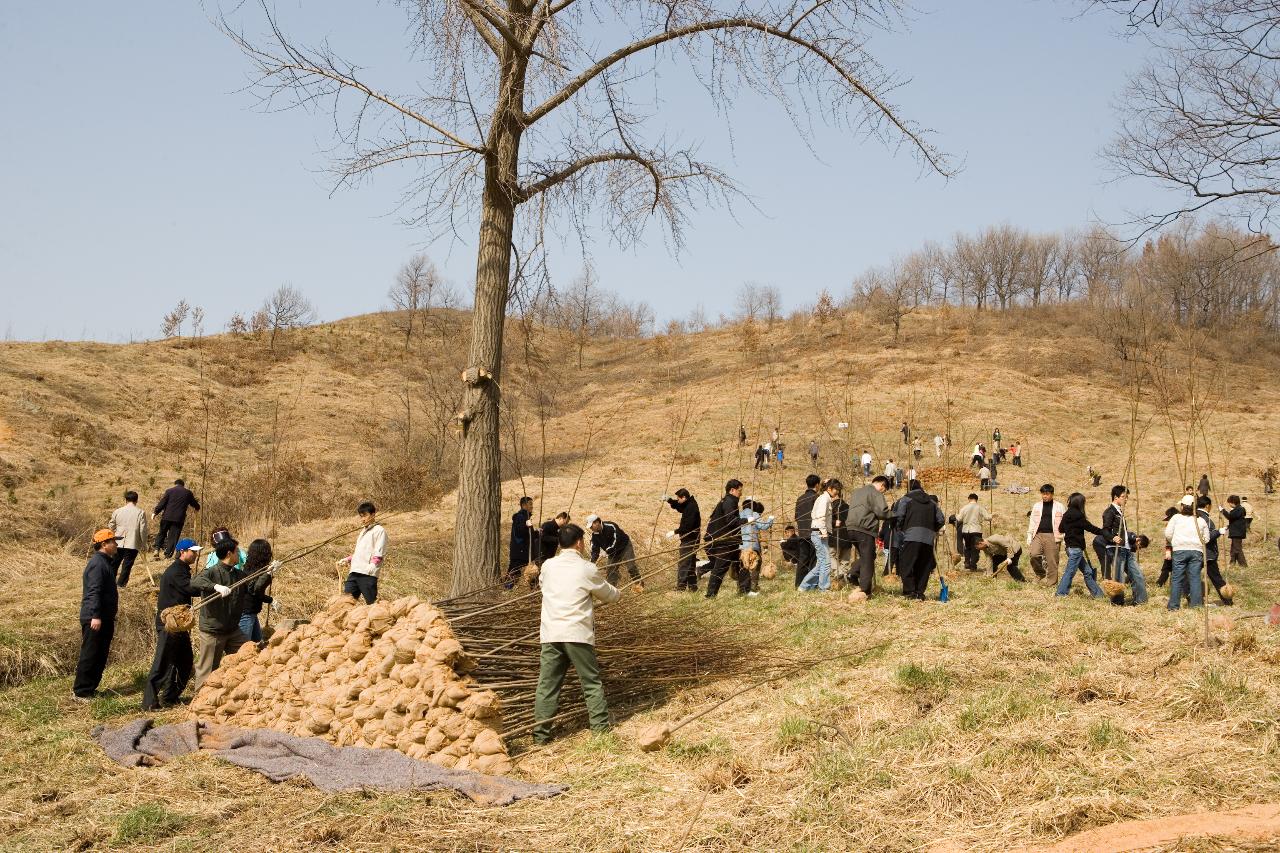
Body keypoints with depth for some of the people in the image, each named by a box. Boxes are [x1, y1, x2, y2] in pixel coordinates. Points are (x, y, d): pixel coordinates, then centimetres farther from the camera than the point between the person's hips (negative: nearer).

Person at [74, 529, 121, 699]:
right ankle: (80, 691, 1)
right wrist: (95, 616, -29)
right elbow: (94, 591, -24)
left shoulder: (107, 562, 16)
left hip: (105, 618, 10)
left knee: (101, 655, 15)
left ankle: (90, 688, 23)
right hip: (94, 619, -10)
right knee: (90, 655, -5)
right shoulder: (97, 564, -17)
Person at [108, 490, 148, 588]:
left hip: (118, 543, 3)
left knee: (115, 563, 18)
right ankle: (121, 584, 4)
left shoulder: (117, 511, 1)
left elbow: (111, 527, 10)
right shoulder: (140, 513, -7)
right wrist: (144, 544, 4)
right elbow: (143, 530, -7)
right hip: (133, 544, -3)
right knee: (127, 565, 4)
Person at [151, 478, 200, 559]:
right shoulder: (188, 493, 8)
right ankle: (168, 554, -1)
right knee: (173, 537, 3)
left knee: (162, 534, 15)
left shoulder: (169, 491, 4)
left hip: (167, 517, 0)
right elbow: (196, 506, 18)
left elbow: (162, 503, -3)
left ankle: (157, 549, -1)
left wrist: (155, 512, 4)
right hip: (179, 518, 0)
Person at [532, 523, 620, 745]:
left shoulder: (548, 566, 7)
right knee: (592, 683, 8)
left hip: (550, 634, 3)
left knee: (547, 684, 6)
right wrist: (616, 592, 33)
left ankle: (541, 733, 7)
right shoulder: (587, 569, -4)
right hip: (577, 634, -3)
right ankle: (601, 728, 9)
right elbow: (609, 595, 8)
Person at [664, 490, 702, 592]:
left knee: (684, 563, -10)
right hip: (689, 539, 10)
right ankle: (692, 586, 20)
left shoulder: (691, 507, -19)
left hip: (689, 540, -10)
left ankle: (681, 587, -10)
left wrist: (675, 532, -19)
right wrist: (669, 500, 11)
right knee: (690, 564, 15)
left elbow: (688, 526, -25)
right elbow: (678, 506, 28)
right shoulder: (687, 505, 11)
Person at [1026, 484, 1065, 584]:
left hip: (1052, 536, -2)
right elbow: (1032, 522, 13)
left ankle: (1051, 582, 8)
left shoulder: (1059, 507, 6)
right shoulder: (1036, 506, 13)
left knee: (1052, 561, -3)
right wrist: (1029, 537, 7)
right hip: (1038, 535, 2)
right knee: (1033, 554, -19)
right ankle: (1041, 574, 4)